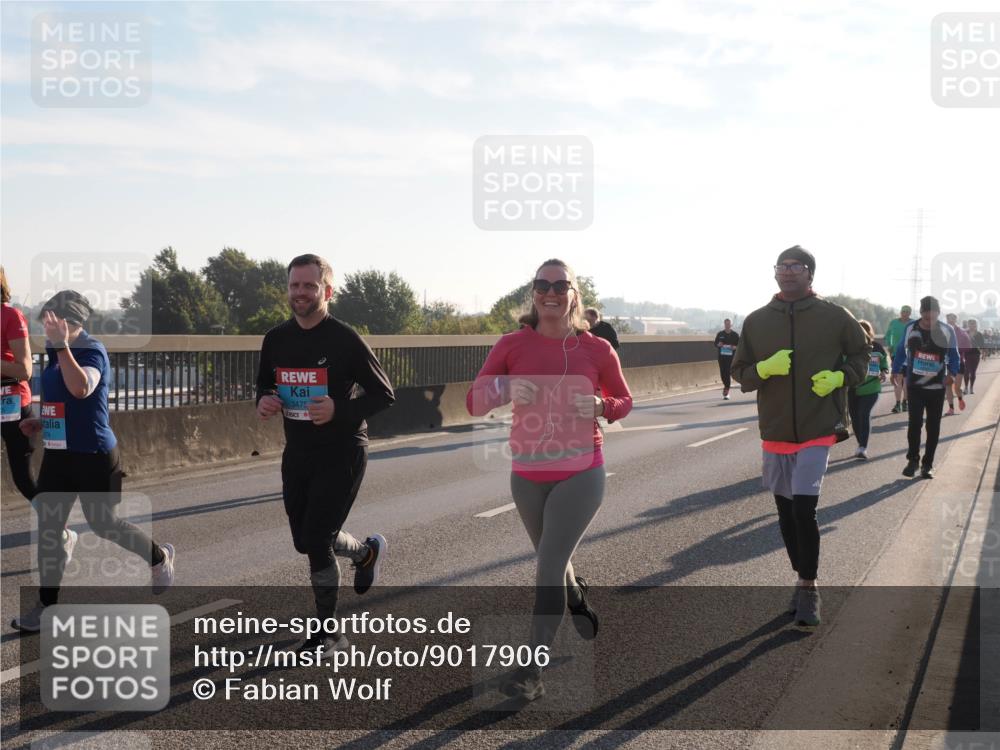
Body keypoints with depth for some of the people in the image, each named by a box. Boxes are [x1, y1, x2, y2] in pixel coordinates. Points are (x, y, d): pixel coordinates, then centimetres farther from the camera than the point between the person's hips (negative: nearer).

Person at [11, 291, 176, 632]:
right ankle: (47, 605, 13)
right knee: (47, 528, 5)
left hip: (93, 456, -8)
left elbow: (81, 389, -35)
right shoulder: (54, 353, 9)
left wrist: (61, 345, -36)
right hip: (57, 454, 8)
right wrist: (41, 422, 8)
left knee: (103, 523, 4)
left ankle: (160, 557, 29)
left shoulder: (92, 351, -15)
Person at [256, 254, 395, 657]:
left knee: (316, 540, -10)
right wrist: (264, 402, -7)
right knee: (305, 540, 13)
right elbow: (265, 385, 17)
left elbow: (384, 394, -10)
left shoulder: (345, 339, -14)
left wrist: (340, 410, -25)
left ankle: (328, 631, 10)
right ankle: (368, 551, 45)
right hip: (297, 453, 6)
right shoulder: (276, 339, 2)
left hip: (341, 454, -6)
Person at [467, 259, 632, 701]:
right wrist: (505, 389, -26)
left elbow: (624, 401, 9)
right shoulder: (512, 345, -4)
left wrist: (600, 406, -14)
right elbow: (474, 402, -6)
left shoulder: (596, 349, -5)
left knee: (549, 564, -12)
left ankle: (532, 672, -7)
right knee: (553, 560, 21)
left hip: (580, 473, -3)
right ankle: (581, 605, 53)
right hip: (528, 473, 3)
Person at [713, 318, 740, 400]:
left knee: (728, 372, -10)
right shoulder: (720, 334, 8)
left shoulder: (735, 335, 3)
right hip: (721, 356, 2)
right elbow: (715, 344, 13)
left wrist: (735, 347, -14)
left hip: (731, 356, -2)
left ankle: (726, 391, -5)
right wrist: (718, 345, -10)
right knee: (722, 373, 3)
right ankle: (726, 386, 31)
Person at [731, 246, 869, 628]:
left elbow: (862, 353, 9)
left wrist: (839, 377, -10)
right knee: (785, 510, 11)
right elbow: (739, 373, 6)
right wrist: (766, 368, -15)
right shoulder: (756, 321, 2)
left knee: (804, 509, -14)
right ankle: (803, 580, 29)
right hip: (774, 431, 3)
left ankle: (809, 587, 3)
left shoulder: (834, 316, -4)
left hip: (818, 430, -3)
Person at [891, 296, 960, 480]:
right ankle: (913, 459, 7)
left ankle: (927, 465, 15)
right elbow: (901, 351, 8)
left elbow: (953, 355, 2)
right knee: (915, 422, -10)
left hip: (937, 387, 1)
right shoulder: (910, 329, -3)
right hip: (915, 385, 0)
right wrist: (895, 372, 5)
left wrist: (951, 373, -14)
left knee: (933, 427, 5)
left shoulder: (947, 331, -4)